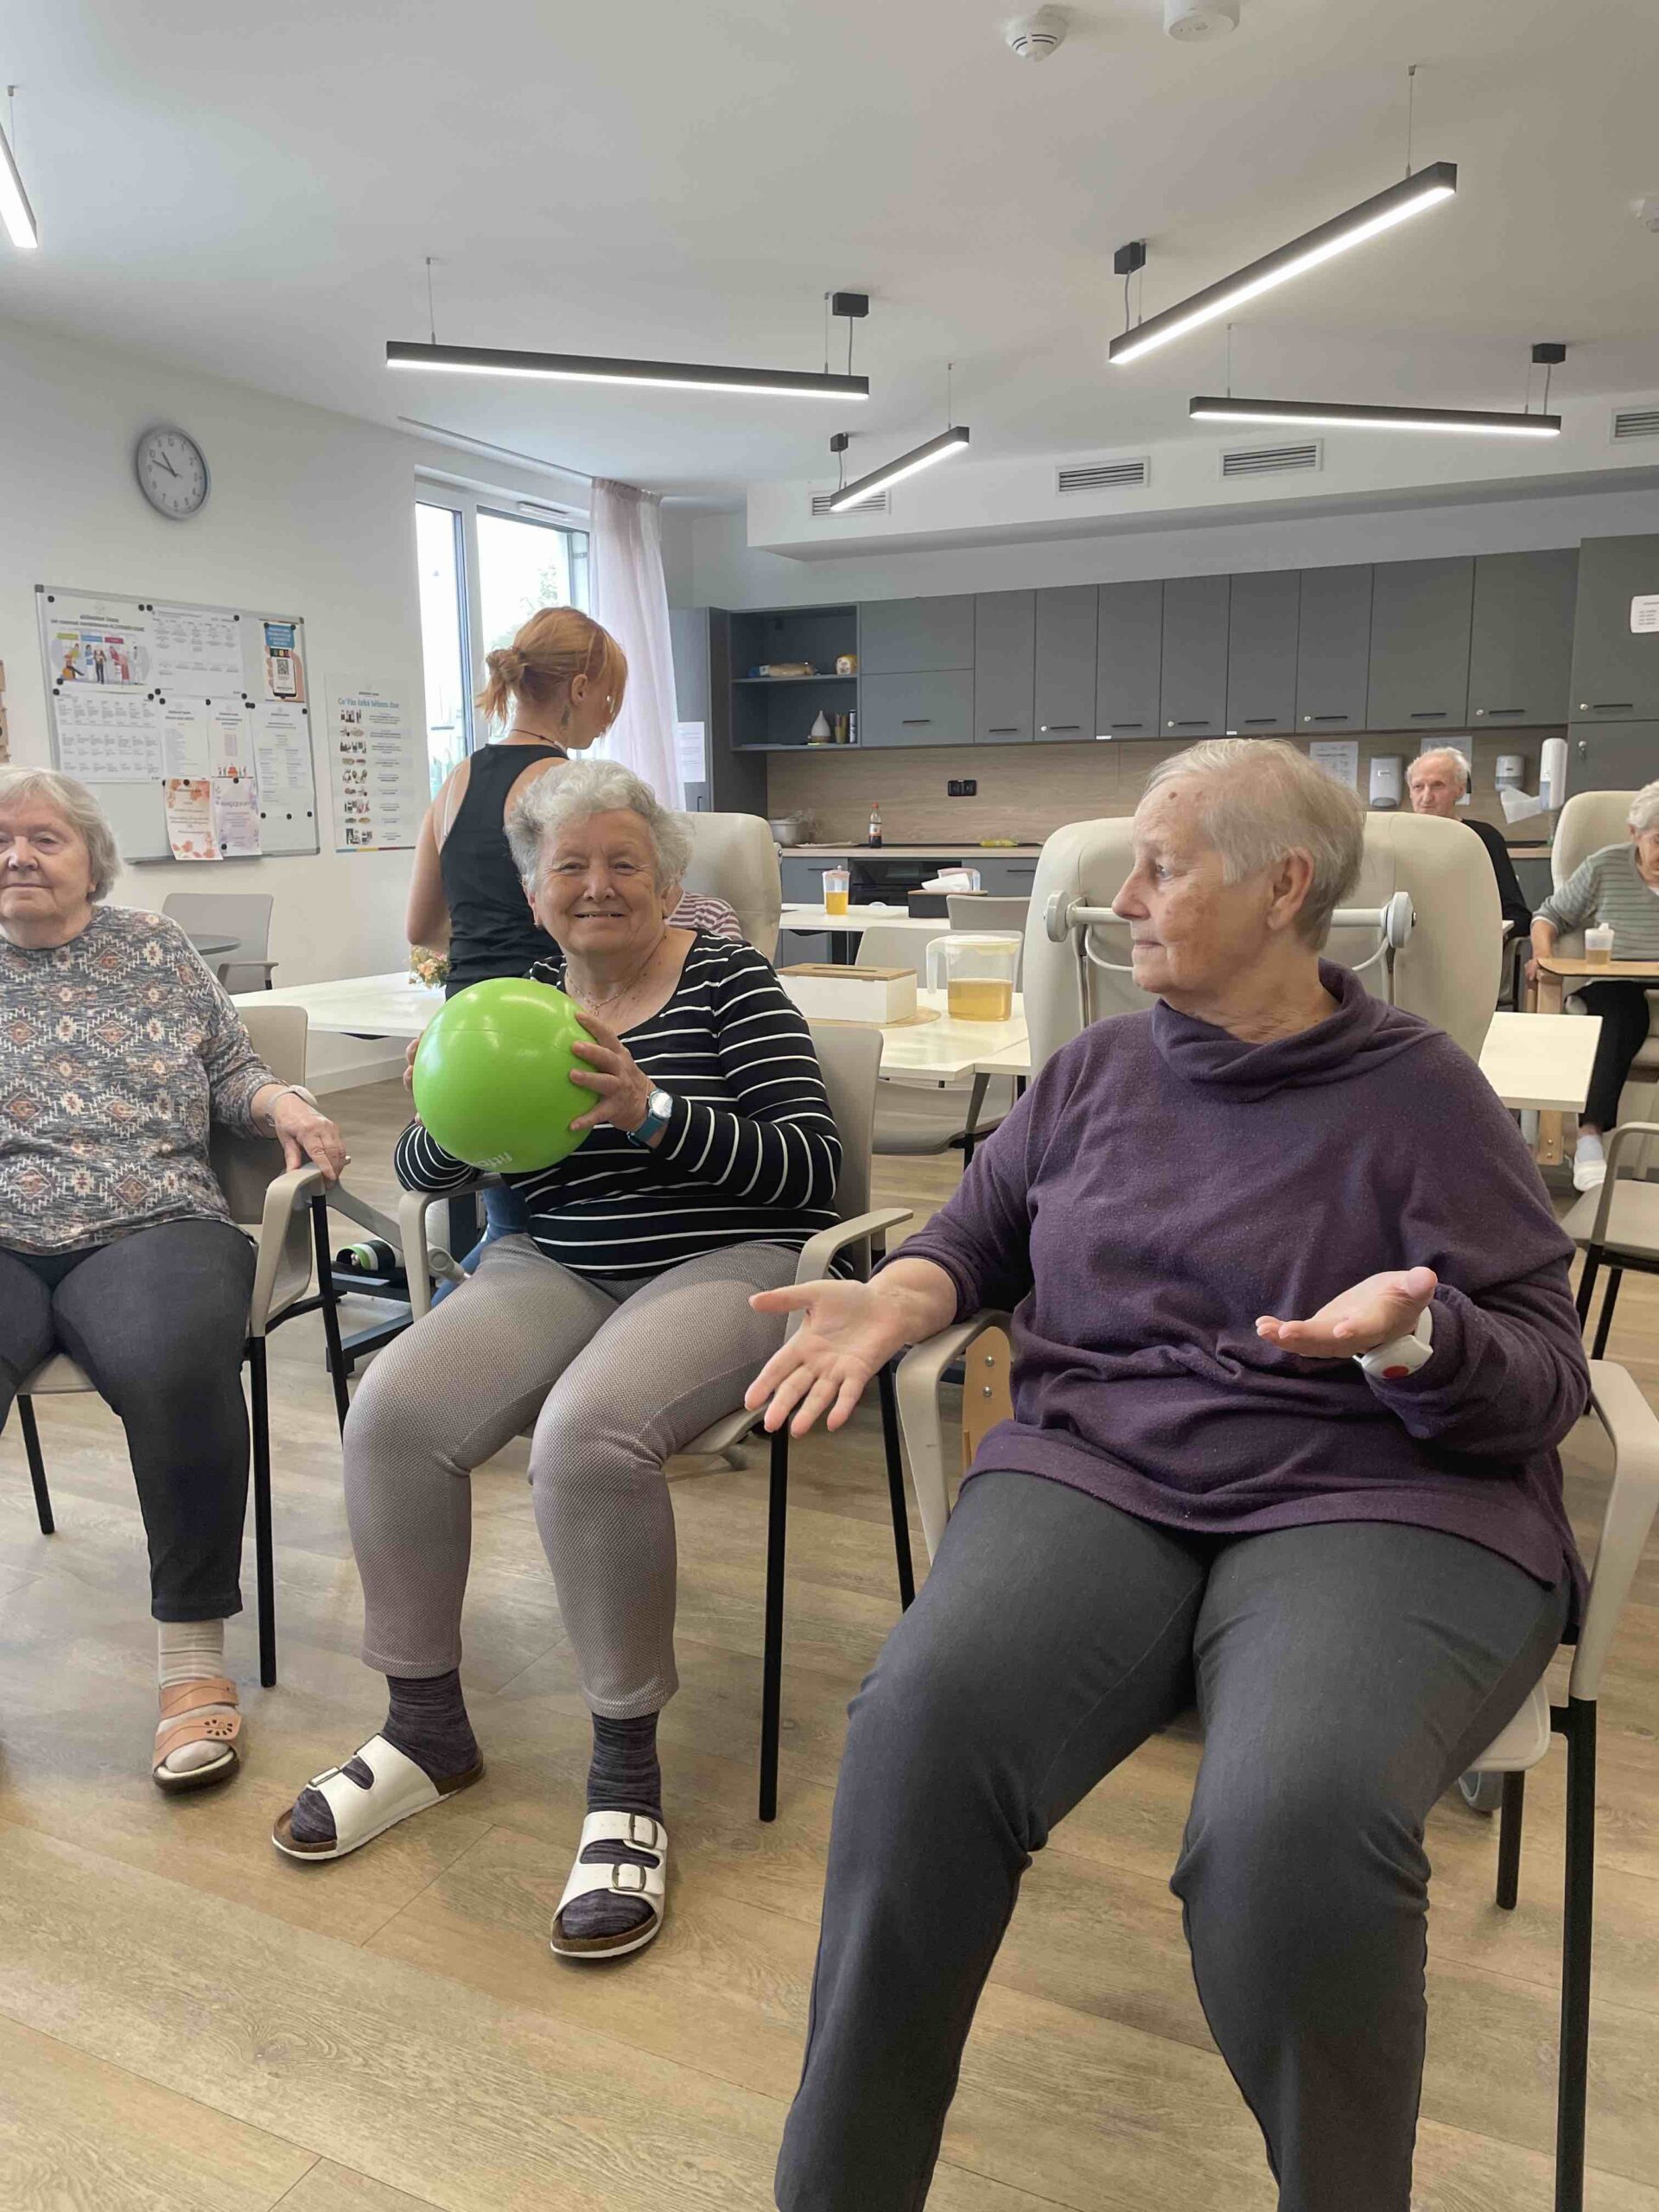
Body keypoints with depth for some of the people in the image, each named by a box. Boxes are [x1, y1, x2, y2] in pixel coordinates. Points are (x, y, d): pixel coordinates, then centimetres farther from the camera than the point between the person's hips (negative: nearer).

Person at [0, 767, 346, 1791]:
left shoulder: (156, 946, 15)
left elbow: (230, 1067, 18)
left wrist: (285, 1103, -3)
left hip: (148, 1226, -1)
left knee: (176, 1367, -34)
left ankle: (196, 1655, -19)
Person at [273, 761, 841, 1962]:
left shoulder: (728, 977, -2)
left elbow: (811, 1163, -11)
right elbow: (421, 1167, 11)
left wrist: (652, 1113, -24)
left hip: (721, 1264, -4)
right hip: (556, 1269, 5)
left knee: (586, 1430, -34)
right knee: (392, 1412, -20)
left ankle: (628, 1774, -14)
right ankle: (428, 1726, 3)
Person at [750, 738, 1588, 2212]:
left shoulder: (1421, 1091, 3)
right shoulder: (1097, 1070, 15)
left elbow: (1546, 1372, 1)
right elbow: (984, 1229, 25)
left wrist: (1414, 1341, -21)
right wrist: (895, 1301, 4)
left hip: (1374, 1494, -2)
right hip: (1096, 1465, 3)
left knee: (1295, 1817, -33)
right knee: (926, 1725, -27)